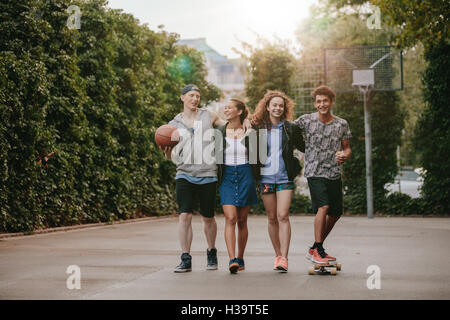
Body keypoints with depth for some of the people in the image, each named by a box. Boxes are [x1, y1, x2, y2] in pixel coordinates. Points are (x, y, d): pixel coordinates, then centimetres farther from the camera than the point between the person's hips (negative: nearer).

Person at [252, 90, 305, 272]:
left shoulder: (291, 129, 5)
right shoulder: (258, 128, 5)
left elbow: (303, 147, 14)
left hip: (285, 177, -1)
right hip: (266, 177, 1)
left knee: (283, 216, -11)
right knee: (272, 218, 6)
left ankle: (284, 258, -10)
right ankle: (278, 255, 18)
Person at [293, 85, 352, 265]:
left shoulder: (342, 124, 6)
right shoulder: (306, 121, -2)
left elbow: (347, 149, 14)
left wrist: (345, 156, -9)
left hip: (335, 174, 5)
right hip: (315, 172, -5)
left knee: (335, 213, 9)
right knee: (323, 206, -22)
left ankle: (316, 249, 26)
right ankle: (317, 251, -12)